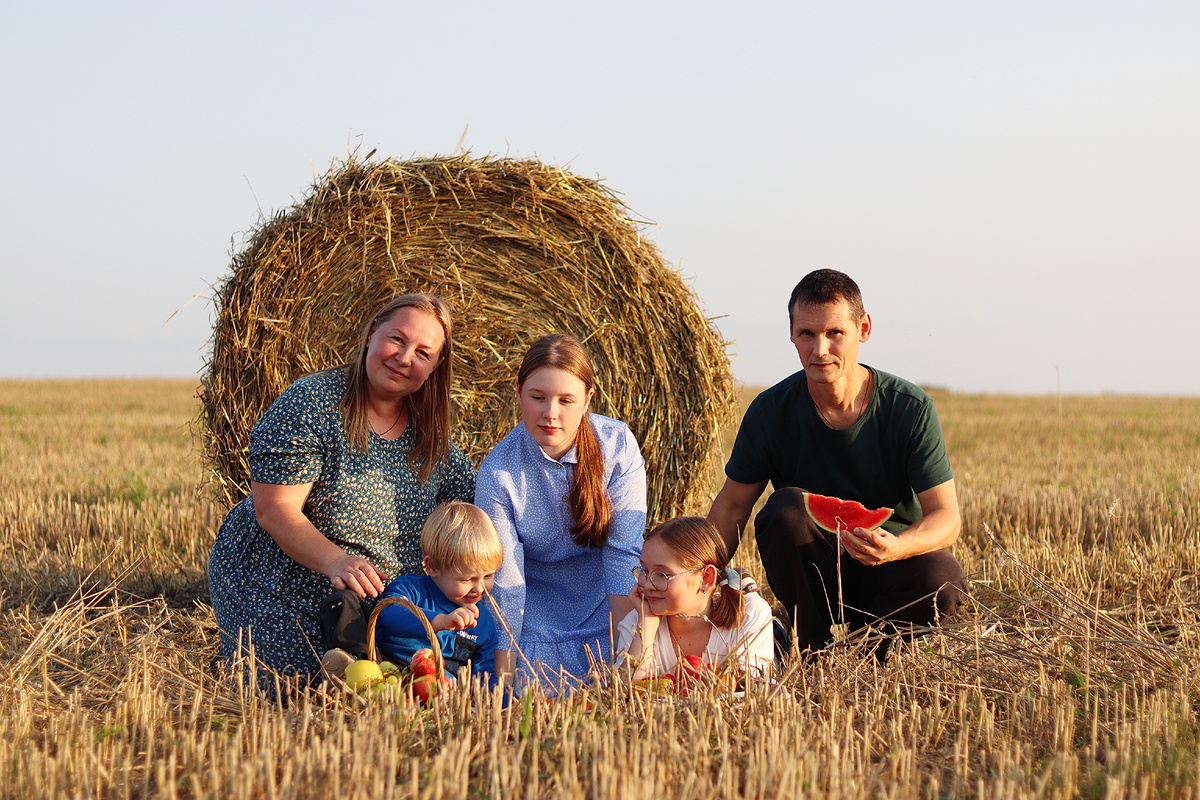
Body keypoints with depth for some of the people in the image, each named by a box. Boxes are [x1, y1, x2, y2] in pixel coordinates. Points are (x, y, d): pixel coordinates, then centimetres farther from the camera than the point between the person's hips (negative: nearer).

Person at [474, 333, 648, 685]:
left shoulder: (618, 445, -17)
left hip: (606, 592, 1)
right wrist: (503, 677, -20)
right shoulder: (497, 473, -20)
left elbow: (623, 550, -16)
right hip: (539, 597, -1)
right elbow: (504, 581, -18)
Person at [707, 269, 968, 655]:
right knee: (786, 506, -28)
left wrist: (896, 547, -38)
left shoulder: (911, 409, -13)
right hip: (811, 572, 1)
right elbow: (731, 507, -1)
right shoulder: (771, 410, -9)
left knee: (942, 577, -32)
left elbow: (946, 515, -16)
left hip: (887, 571, -1)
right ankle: (813, 651, -13)